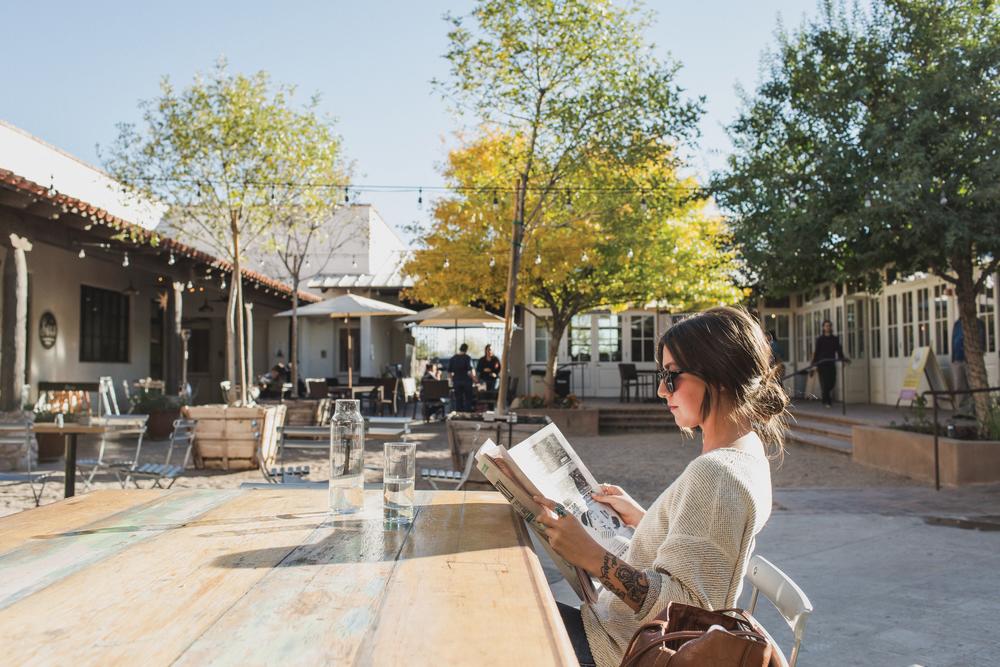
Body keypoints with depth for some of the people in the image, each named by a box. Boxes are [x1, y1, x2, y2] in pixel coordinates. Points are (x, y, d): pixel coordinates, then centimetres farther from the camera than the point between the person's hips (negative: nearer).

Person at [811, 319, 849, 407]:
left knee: (832, 382, 4)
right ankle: (826, 401, -1)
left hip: (831, 363, 3)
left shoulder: (835, 339, 12)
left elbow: (839, 350, 10)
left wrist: (842, 359, -5)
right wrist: (814, 363, -7)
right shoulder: (820, 339, 2)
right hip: (822, 363, -3)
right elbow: (816, 351, -1)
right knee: (825, 382, -7)